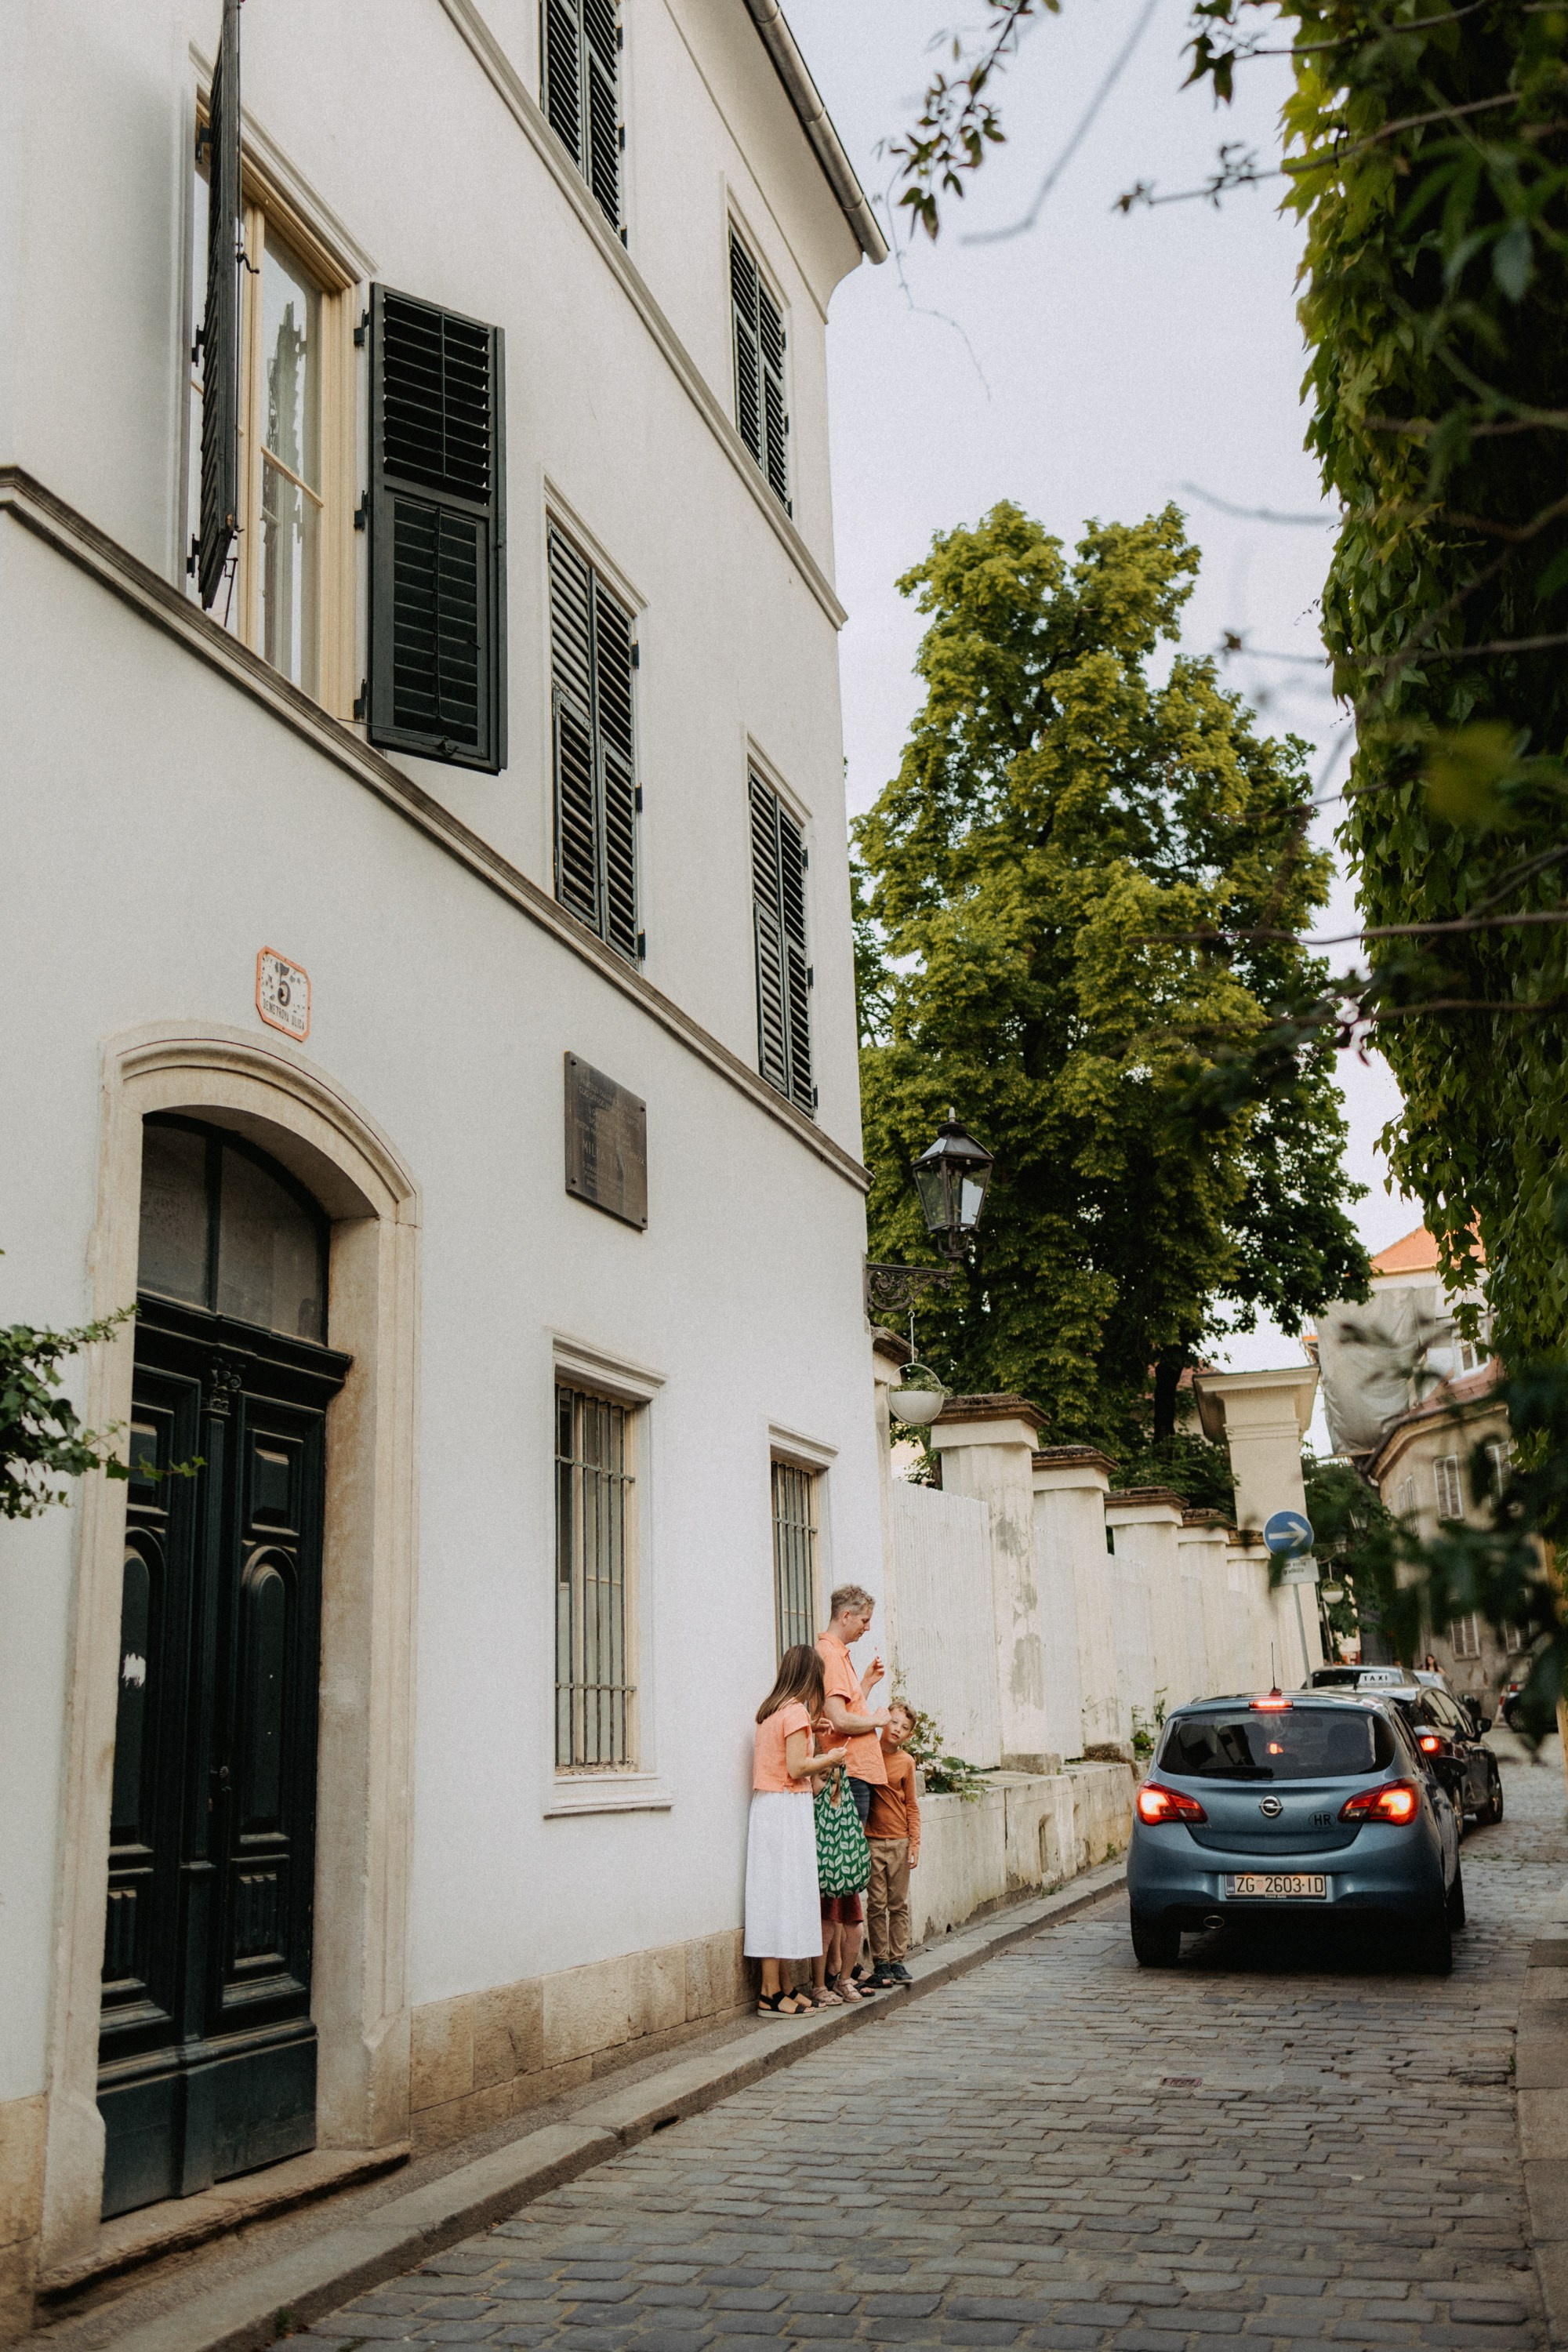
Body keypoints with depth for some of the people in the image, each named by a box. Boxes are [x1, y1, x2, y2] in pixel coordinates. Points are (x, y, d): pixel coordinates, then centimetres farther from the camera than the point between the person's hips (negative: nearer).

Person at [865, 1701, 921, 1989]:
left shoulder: (906, 1762, 2)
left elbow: (911, 1806, 6)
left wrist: (915, 1842, 2)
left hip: (900, 1842, 2)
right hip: (872, 1840, -2)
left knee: (899, 1905, 7)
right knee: (876, 1905, 2)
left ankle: (897, 1961, 16)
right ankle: (880, 1963, 9)